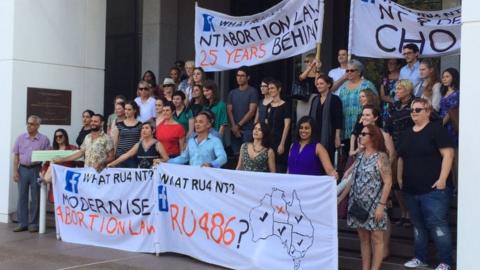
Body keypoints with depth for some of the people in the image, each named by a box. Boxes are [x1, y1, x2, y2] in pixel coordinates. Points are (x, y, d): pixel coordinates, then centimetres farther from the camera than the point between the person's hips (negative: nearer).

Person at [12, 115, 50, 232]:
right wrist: (15, 171, -1)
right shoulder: (21, 138, 6)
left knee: (35, 198, 3)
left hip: (36, 170, -2)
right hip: (23, 169, 2)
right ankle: (22, 223, 11)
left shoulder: (44, 139, 0)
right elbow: (16, 156, 7)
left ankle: (33, 224, 11)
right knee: (22, 197, 5)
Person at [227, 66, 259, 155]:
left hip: (248, 129, -5)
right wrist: (234, 126, -7)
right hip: (235, 130, 5)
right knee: (236, 154, 4)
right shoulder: (232, 93, 15)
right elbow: (229, 111, 8)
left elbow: (252, 111, -8)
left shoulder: (252, 91, -1)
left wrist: (239, 125, -9)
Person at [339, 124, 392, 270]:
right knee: (363, 239, 10)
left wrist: (381, 205, -17)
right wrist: (340, 198, 13)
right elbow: (352, 180, 15)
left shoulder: (381, 157, -8)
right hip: (358, 205, 7)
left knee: (376, 239, 0)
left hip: (374, 206, -6)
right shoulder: (360, 156, 11)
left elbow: (388, 183, -12)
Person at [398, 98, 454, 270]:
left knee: (437, 225, -8)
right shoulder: (407, 134, 16)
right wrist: (400, 178, 15)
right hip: (411, 190, 7)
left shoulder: (436, 130, -6)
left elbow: (448, 154, -13)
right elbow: (401, 158, 23)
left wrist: (442, 179, -19)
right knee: (418, 225, 15)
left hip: (433, 189, -7)